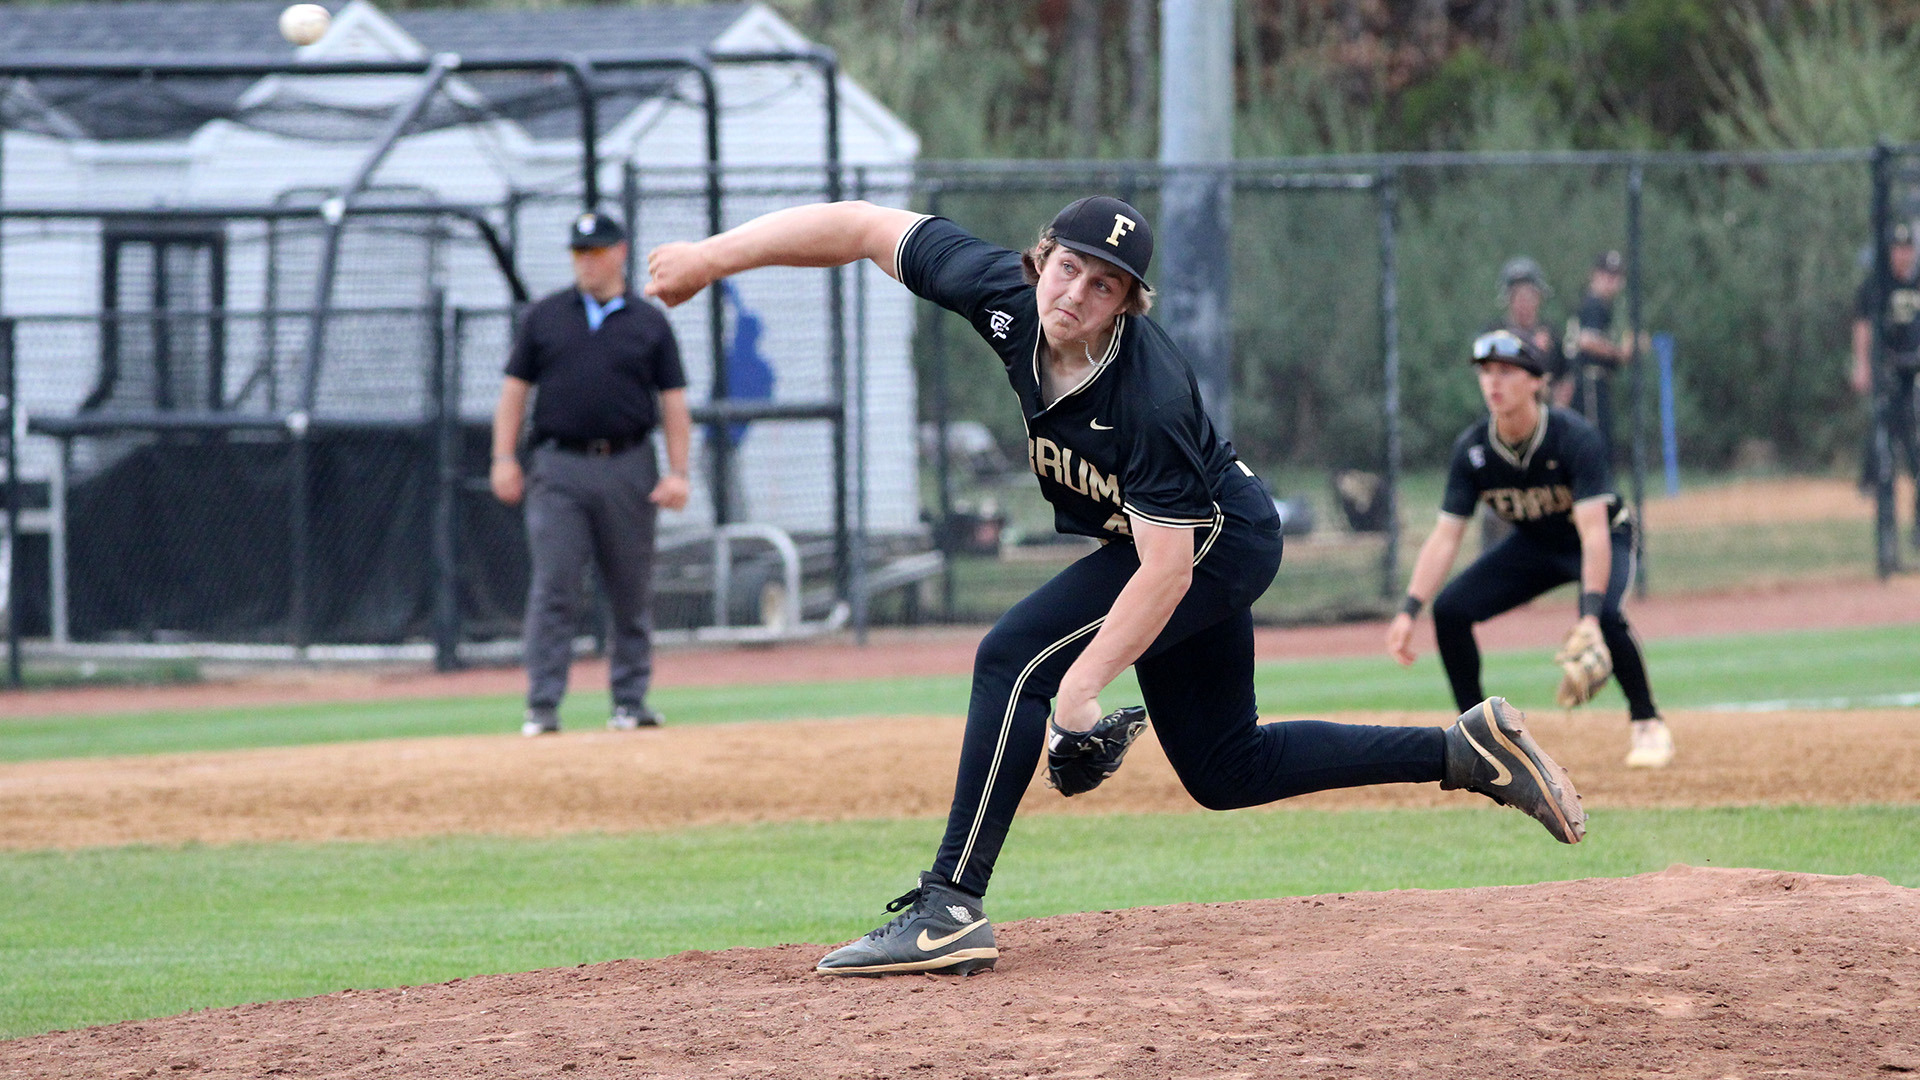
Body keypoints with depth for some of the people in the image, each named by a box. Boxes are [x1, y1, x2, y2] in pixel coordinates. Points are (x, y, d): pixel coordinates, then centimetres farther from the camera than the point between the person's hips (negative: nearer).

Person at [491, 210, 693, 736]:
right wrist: (504, 458, -1)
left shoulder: (650, 323, 9)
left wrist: (678, 472, -4)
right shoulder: (544, 317, 10)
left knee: (632, 593, 5)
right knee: (553, 589, -8)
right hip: (559, 466, -1)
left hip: (629, 469, 1)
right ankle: (542, 708, -10)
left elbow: (673, 402, 6)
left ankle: (630, 702, 14)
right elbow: (515, 389, 10)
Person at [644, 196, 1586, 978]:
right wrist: (713, 257, -16)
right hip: (1161, 537, 8)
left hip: (1219, 540, -8)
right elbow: (862, 228, -13)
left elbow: (1167, 565, -33)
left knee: (1017, 659, -22)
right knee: (1226, 771, 15)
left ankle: (949, 911, -22)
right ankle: (1469, 750, 24)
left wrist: (1084, 682, -37)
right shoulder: (1004, 294, -19)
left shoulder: (1150, 397, -35)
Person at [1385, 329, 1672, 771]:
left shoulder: (1575, 437, -33)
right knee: (1449, 609, -13)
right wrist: (1409, 611, -29)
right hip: (1533, 544, 5)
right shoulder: (1472, 448, -19)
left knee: (1604, 613, -35)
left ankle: (1647, 724, -11)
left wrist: (1590, 616, -53)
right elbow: (1445, 538, -17)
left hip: (1605, 538, -5)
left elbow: (1594, 532, -40)